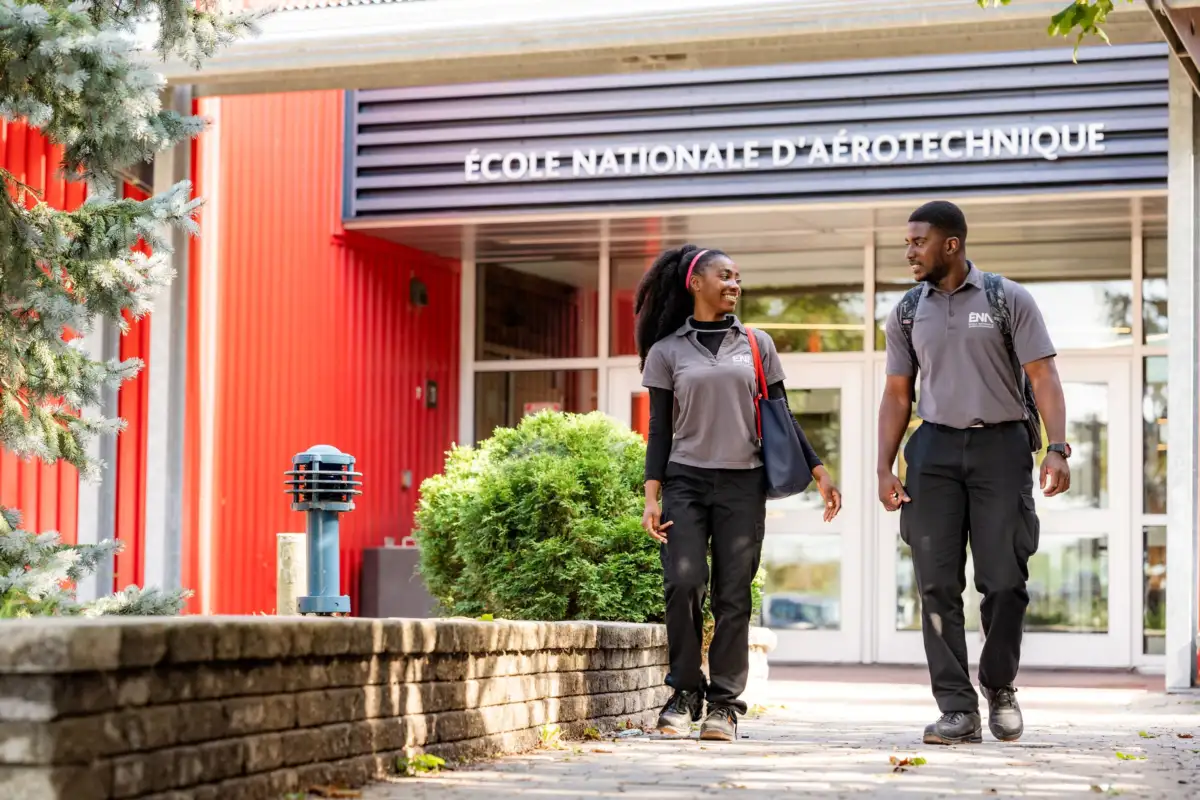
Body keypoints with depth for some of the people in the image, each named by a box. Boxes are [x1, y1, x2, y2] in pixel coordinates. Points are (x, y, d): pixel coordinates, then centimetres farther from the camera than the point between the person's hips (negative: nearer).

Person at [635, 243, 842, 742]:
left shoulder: (756, 345, 13)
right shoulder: (666, 351, 7)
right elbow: (660, 430, 5)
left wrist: (818, 472, 7)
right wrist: (651, 497, -4)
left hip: (742, 484, 1)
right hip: (685, 481, -1)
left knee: (733, 596, -3)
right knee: (683, 583, -15)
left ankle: (724, 703, 3)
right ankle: (685, 692, 0)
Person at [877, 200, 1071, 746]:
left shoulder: (1008, 300, 0)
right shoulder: (908, 313, 10)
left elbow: (1043, 377, -5)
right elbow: (897, 395, 13)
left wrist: (1057, 448, -18)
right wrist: (885, 468, 3)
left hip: (1001, 443, -3)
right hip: (936, 447, 3)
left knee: (1004, 580, -5)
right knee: (937, 583, -4)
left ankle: (999, 687, 19)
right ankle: (958, 710, 0)